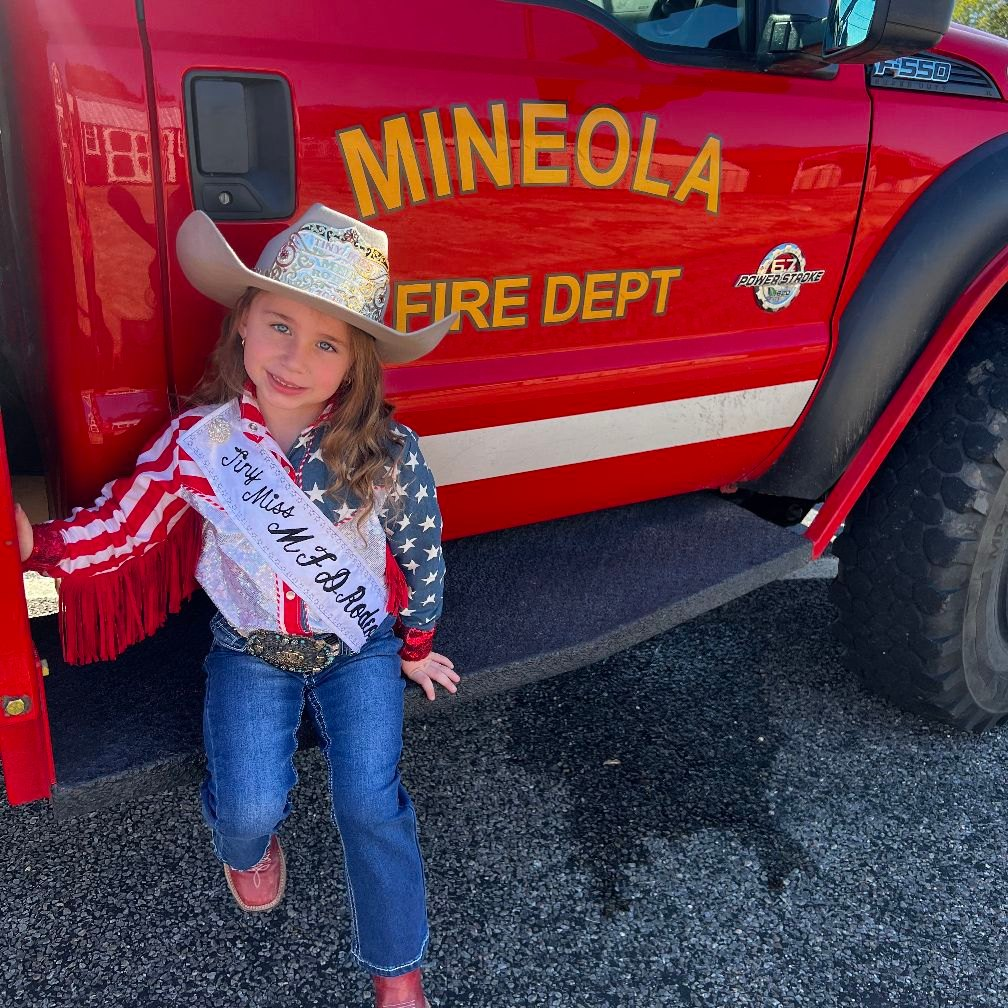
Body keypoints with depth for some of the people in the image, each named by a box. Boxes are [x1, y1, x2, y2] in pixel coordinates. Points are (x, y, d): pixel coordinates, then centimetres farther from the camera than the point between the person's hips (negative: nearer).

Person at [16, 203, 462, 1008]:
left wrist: (416, 646, 7)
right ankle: (249, 846, 32)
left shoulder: (387, 453, -21)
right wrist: (34, 542, -27)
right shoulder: (198, 440, -18)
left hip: (361, 645, -1)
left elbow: (422, 554, -6)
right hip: (251, 649, 1)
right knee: (249, 807, -11)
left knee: (369, 802, -12)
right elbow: (119, 528, -9)